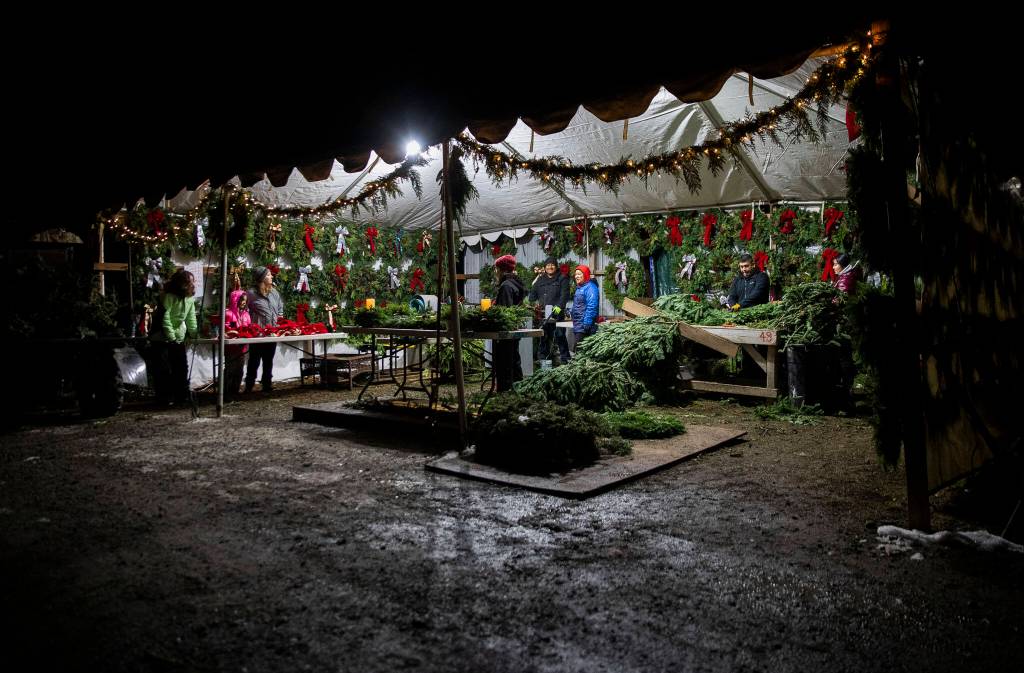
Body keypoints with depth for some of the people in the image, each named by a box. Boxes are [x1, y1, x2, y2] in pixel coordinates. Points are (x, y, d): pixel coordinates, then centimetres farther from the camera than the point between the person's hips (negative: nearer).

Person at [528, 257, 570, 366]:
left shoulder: (562, 279, 7)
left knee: (559, 335, -9)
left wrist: (559, 306, -18)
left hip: (557, 313, -4)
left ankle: (564, 357, -2)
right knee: (544, 336, 6)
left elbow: (564, 295, -4)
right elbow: (533, 294, 20)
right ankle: (544, 357, 14)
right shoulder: (540, 280, 20)